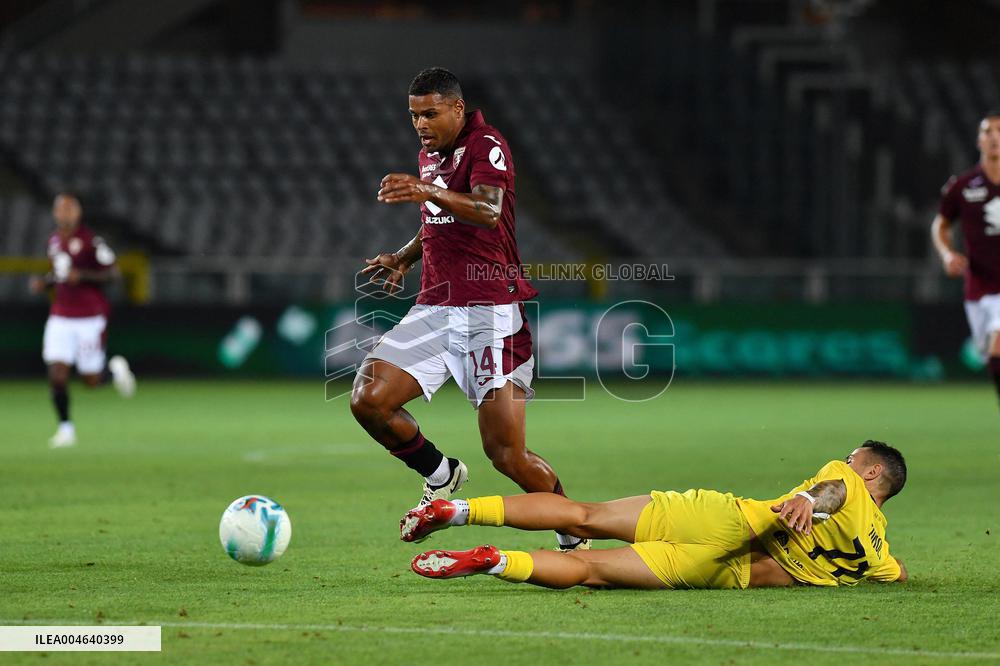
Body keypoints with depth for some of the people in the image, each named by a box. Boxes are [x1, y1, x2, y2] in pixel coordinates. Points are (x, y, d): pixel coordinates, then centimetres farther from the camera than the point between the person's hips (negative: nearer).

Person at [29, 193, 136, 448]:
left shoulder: (91, 241, -11)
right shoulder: (54, 241, 9)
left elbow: (112, 273, -10)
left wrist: (81, 275, -22)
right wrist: (44, 282, 3)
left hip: (89, 319, -5)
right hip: (60, 318, 5)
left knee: (91, 380, 1)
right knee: (57, 375, -7)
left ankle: (116, 369, 34)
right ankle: (66, 428, 6)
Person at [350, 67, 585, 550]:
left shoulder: (486, 146, -8)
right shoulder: (428, 154, 18)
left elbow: (487, 212, -28)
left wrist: (429, 193, -44)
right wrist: (403, 258, 17)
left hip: (489, 310, -8)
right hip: (434, 308, 8)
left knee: (506, 452, -12)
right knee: (367, 400, -12)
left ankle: (574, 538, 10)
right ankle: (440, 476, 13)